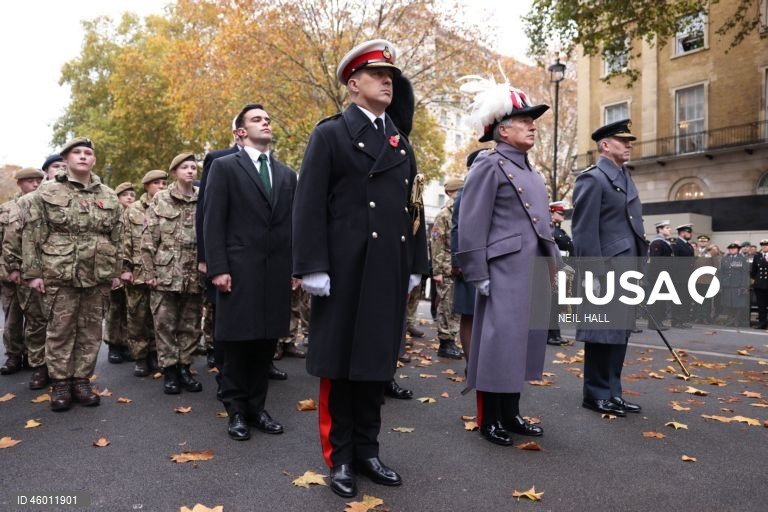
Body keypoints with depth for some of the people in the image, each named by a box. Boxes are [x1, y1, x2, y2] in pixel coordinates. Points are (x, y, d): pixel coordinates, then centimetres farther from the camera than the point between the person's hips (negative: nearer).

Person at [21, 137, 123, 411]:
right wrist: (32, 272, -5)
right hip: (59, 276, -2)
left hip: (98, 277, 2)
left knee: (90, 332, 8)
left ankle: (81, 380, 20)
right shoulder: (46, 193, 2)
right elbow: (30, 234, 0)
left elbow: (116, 238, 12)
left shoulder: (109, 196, 9)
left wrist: (115, 272, 9)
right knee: (60, 332, 4)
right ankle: (60, 384, 16)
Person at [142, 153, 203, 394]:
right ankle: (169, 370, 14)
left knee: (191, 325, 8)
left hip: (194, 275, 2)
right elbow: (148, 239, 0)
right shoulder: (160, 199, 3)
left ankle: (184, 367, 20)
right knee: (165, 324, 3)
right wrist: (149, 272, -5)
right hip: (165, 273, -2)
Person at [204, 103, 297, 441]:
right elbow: (213, 222, -4)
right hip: (239, 269, -4)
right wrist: (218, 268, -12)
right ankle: (236, 411, 16)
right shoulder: (224, 167, 3)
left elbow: (293, 224, 15)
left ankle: (257, 407, 20)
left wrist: (296, 267, 9)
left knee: (267, 341, 8)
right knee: (237, 342, 2)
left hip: (277, 271, 4)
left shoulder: (287, 174, 17)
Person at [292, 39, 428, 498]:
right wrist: (313, 268, -14)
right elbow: (310, 205, -7)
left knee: (378, 361, 11)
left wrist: (415, 267, 11)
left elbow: (414, 209, 16)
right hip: (344, 270, -5)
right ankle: (340, 457, 19)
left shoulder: (402, 143, 17)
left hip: (389, 273, 5)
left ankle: (367, 449, 26)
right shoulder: (330, 134, 1)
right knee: (339, 363, 5)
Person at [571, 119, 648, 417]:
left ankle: (612, 392, 23)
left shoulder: (626, 179, 20)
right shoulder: (592, 179, -8)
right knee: (603, 334, -1)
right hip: (606, 271, -9)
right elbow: (585, 232, -15)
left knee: (619, 333, 13)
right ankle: (597, 395, 11)